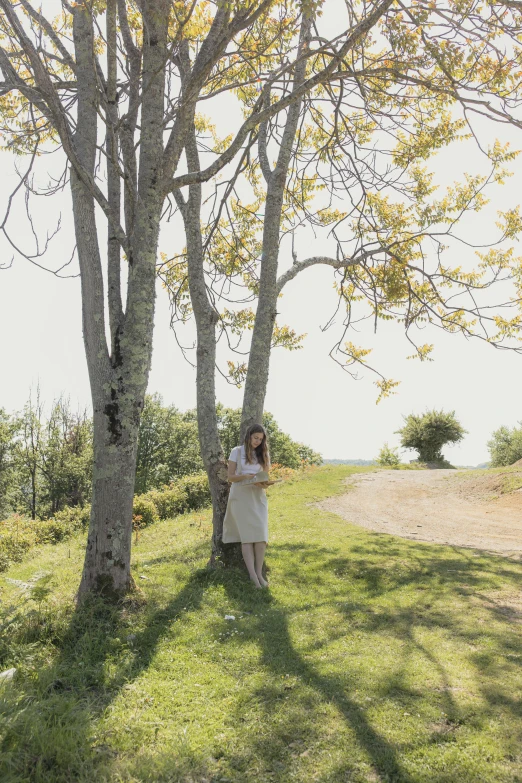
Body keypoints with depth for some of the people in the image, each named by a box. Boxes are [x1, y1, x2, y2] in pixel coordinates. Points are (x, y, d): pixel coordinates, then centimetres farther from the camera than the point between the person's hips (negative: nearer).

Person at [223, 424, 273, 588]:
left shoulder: (263, 454, 11)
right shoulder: (237, 452, 2)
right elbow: (230, 477, -1)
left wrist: (265, 483, -13)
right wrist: (246, 476, -19)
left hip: (258, 496, 3)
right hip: (241, 496, -3)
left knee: (260, 534, -10)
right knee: (247, 535, -10)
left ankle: (259, 573, -6)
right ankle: (252, 575, -14)